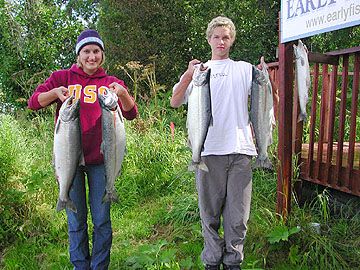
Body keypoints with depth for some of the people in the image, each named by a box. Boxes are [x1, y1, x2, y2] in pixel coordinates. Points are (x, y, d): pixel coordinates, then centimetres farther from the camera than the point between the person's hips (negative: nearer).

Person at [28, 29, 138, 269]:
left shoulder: (111, 82, 6)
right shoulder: (63, 77, 6)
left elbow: (131, 114, -5)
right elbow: (34, 102, 2)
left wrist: (122, 93, -25)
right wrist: (54, 92, -18)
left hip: (100, 159, 0)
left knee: (102, 220, 6)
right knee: (76, 220, 10)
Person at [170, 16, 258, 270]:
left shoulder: (245, 68, 17)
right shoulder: (199, 70, 13)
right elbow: (175, 102, 3)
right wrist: (188, 75, -10)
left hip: (240, 149, 1)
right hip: (209, 150, 0)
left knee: (238, 213, 5)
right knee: (210, 212, 7)